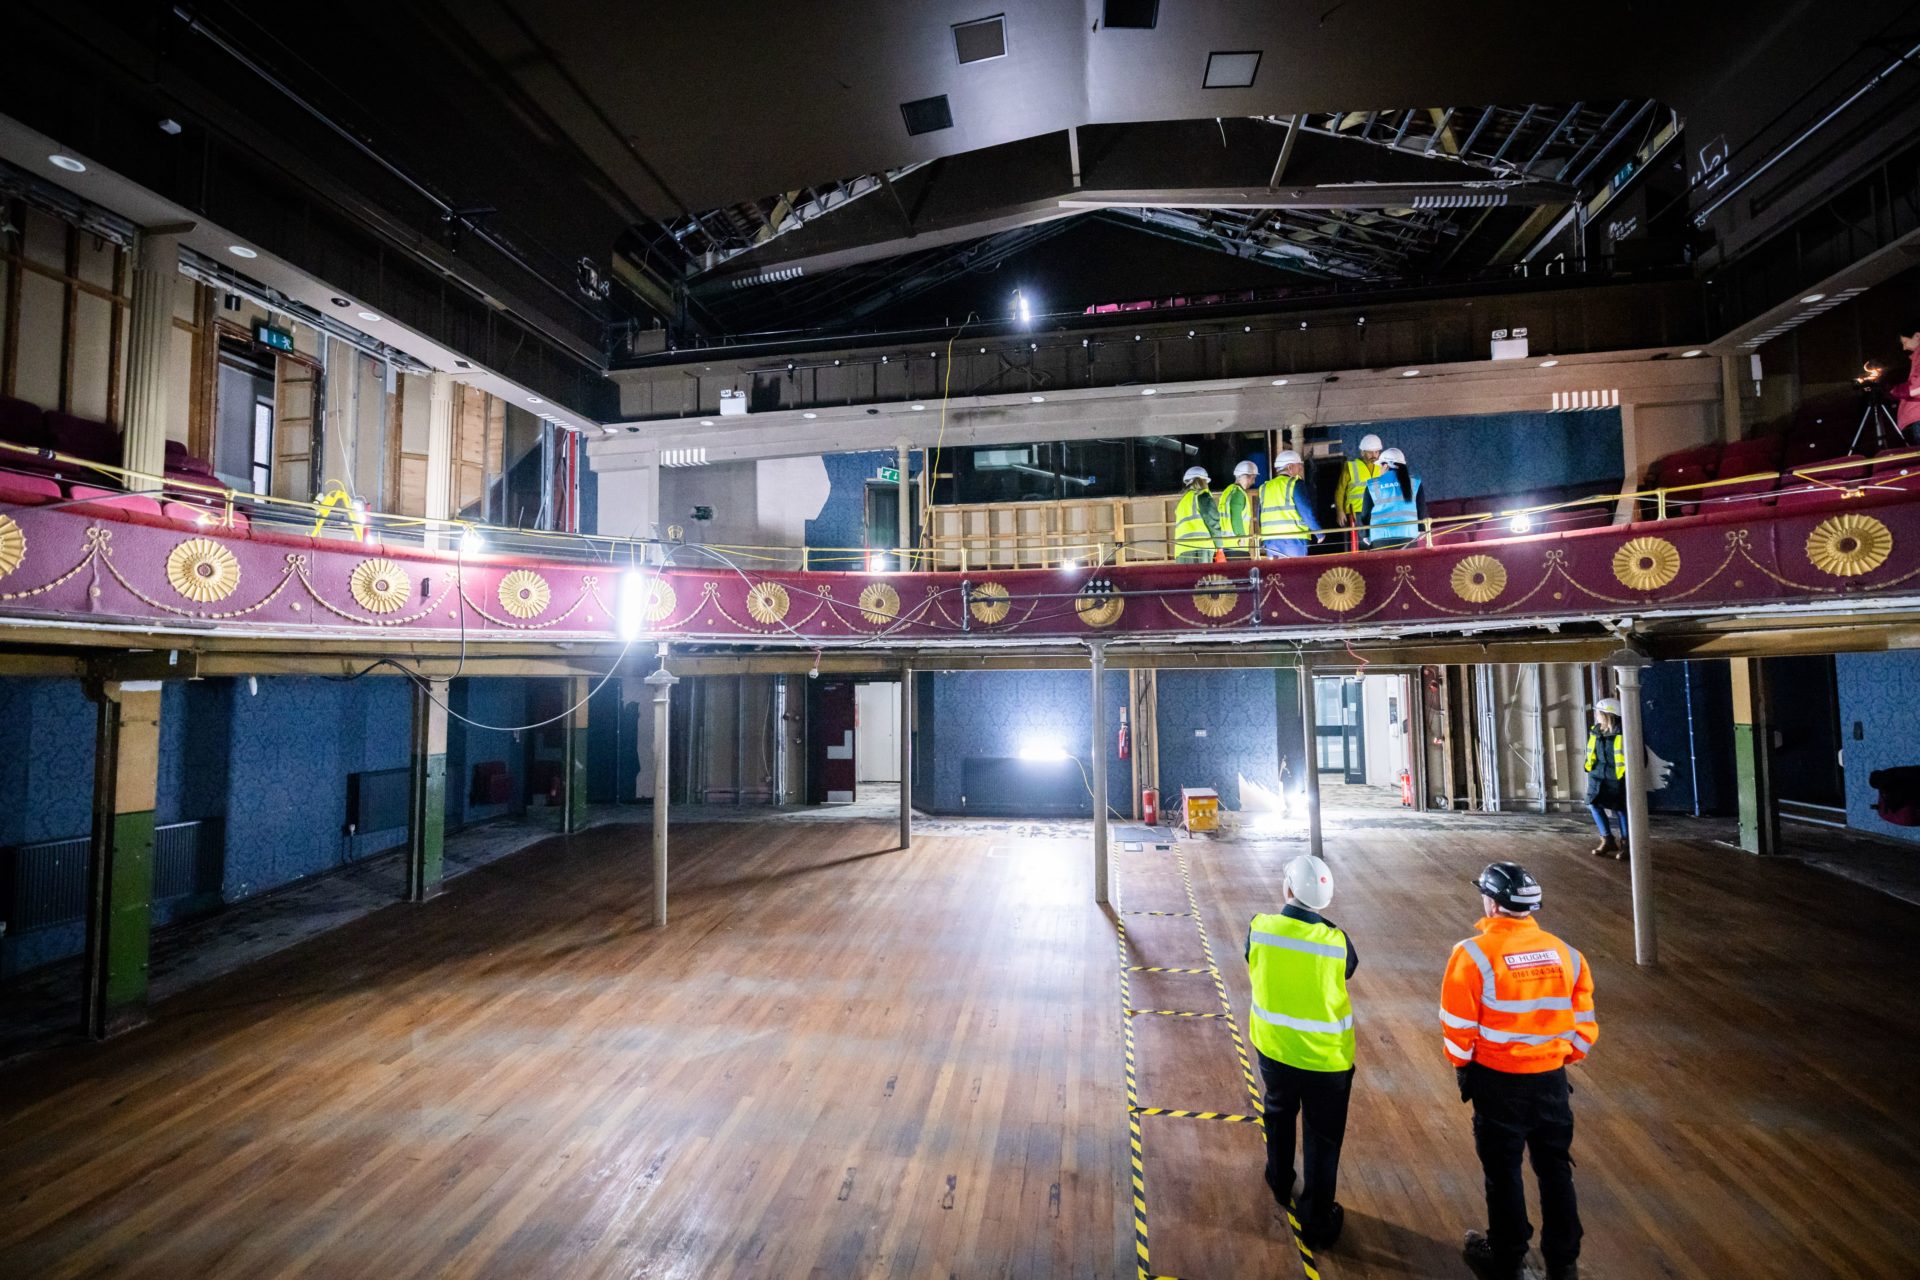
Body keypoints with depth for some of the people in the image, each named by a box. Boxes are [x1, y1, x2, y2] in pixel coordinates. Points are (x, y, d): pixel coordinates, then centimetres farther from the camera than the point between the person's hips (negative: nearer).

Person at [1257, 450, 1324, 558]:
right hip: (1293, 540, -5)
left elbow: (1258, 517, 15)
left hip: (1270, 540, 5)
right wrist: (1319, 532, -2)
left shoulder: (1264, 488, 13)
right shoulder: (1295, 484, -3)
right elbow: (1306, 511, -10)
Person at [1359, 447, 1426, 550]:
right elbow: (1422, 508, 11)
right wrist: (1421, 530, 22)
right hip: (1408, 534, 1)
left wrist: (1364, 535, 17)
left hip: (1381, 537, -1)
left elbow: (1365, 513, 6)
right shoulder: (1414, 482, 9)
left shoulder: (1373, 485, 4)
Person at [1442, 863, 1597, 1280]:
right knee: (1556, 1168, 21)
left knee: (1503, 1171, 14)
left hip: (1498, 1080, -4)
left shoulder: (1473, 953, -20)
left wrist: (1462, 1064, 5)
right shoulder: (1565, 953, -5)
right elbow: (1583, 1026, 2)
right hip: (1552, 1078, 4)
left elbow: (1458, 1028, -15)